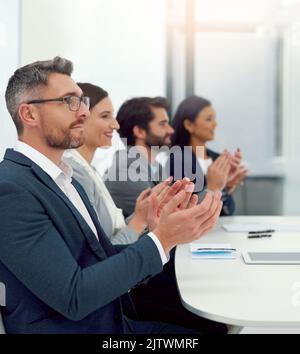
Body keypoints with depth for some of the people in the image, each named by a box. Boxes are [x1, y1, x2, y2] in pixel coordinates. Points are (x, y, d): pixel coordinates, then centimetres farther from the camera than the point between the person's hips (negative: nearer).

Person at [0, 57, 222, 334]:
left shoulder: (67, 180, 10)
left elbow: (107, 260, 6)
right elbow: (74, 297, -21)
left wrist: (157, 228, -10)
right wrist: (162, 239, -20)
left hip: (115, 322, 8)